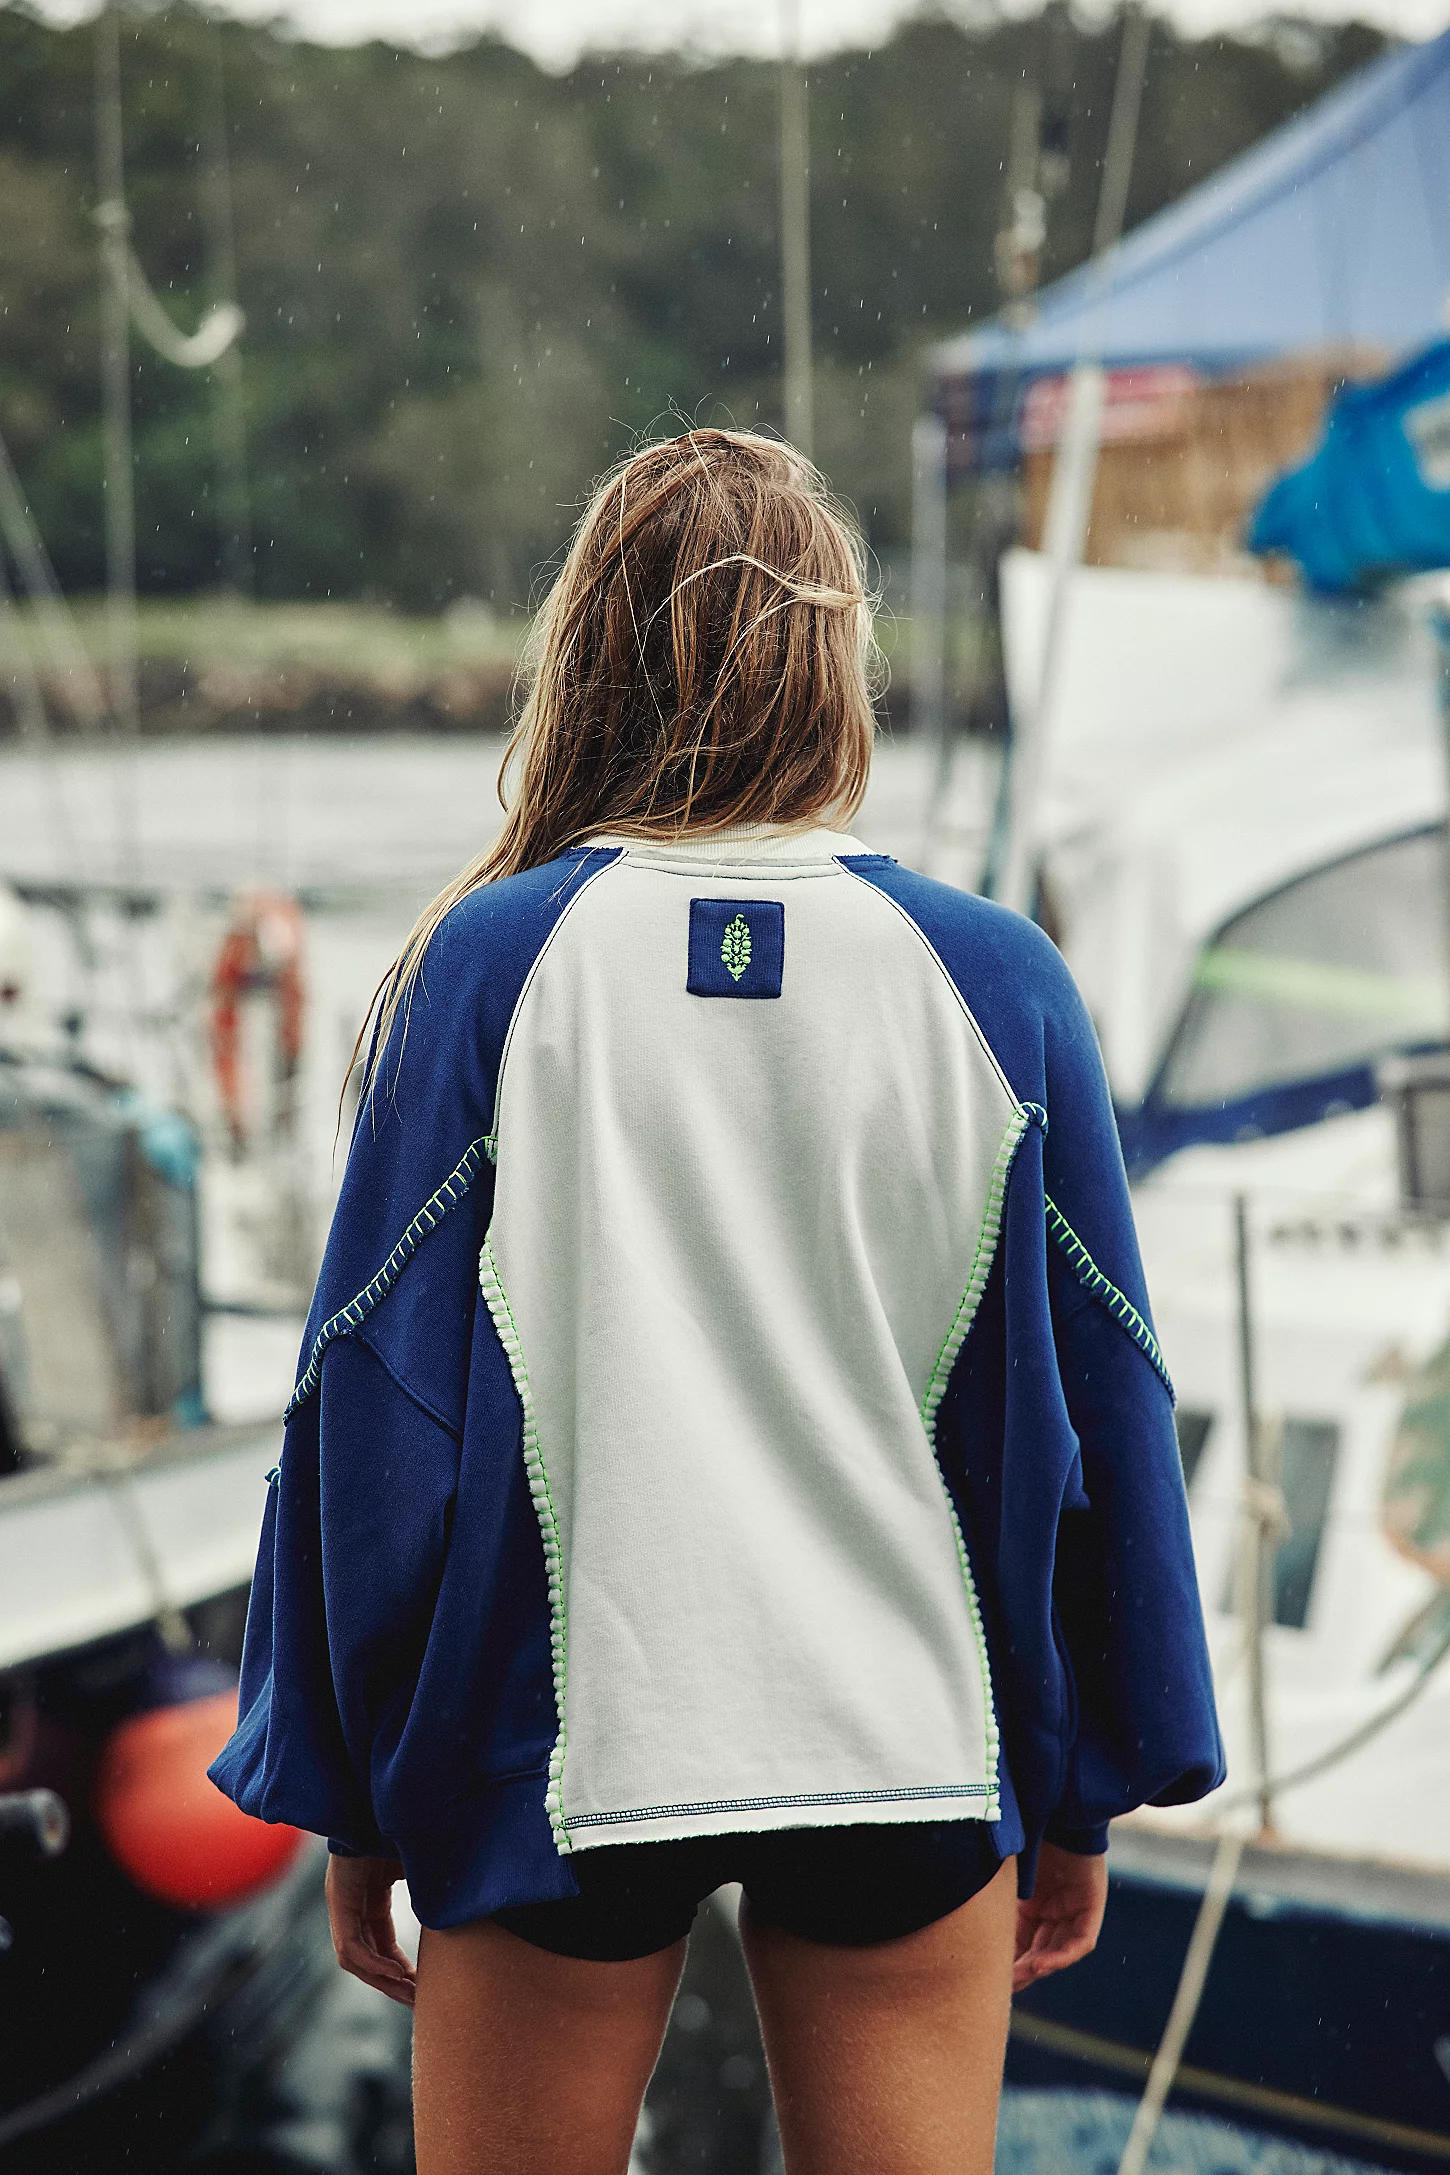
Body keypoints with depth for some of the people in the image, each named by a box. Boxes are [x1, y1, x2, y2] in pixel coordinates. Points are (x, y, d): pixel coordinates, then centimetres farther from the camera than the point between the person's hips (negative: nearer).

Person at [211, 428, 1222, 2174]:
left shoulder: (492, 967, -7)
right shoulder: (991, 980, -4)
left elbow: (374, 1402, -5)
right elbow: (1091, 1408, 1)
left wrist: (353, 1799, 6)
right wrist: (1081, 1796, 12)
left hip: (557, 1754, -1)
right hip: (911, 1756, 1)